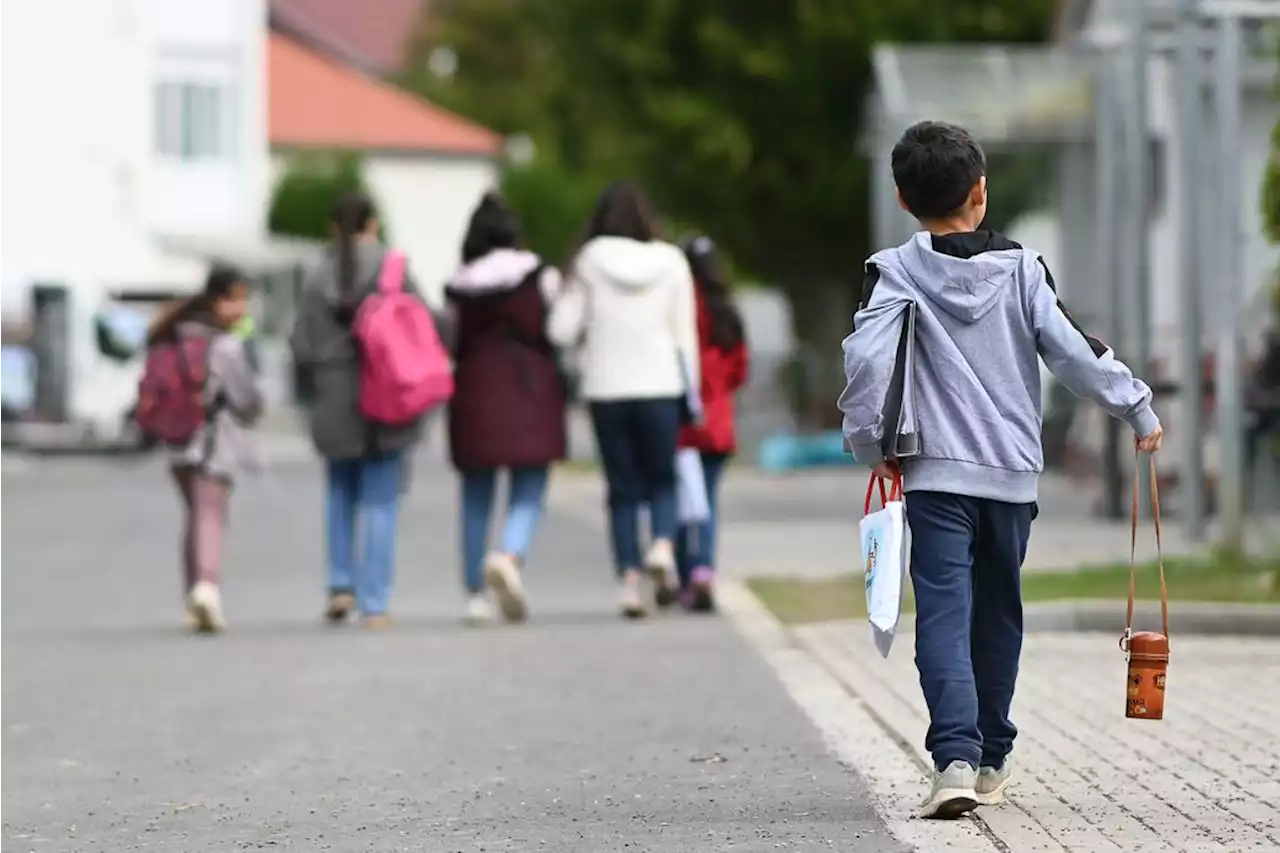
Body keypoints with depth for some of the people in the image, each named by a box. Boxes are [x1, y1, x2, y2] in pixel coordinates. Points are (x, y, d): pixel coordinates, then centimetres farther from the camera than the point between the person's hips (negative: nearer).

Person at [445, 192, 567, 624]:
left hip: (475, 394, 2)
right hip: (529, 390, -2)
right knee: (528, 495, 0)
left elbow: (452, 345, 5)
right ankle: (509, 556, -30)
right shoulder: (540, 277, -2)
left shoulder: (457, 288, 1)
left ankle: (475, 595, 13)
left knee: (476, 500, 12)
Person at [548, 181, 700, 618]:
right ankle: (663, 545, -14)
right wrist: (690, 393, 9)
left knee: (623, 489, 8)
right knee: (661, 480, 14)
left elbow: (561, 331, -6)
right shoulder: (671, 262, 0)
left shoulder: (589, 261, -3)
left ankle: (630, 578, 0)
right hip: (661, 386, 0)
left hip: (606, 389, 0)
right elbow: (685, 334, 2)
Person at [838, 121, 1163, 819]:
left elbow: (866, 356, -17)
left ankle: (956, 757, -26)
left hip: (936, 474, -2)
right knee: (998, 615, 16)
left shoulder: (895, 272, -5)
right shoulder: (1022, 269, 0)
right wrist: (1138, 409, 12)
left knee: (943, 615, -8)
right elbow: (1074, 352, -1)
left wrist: (869, 441, -5)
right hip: (1012, 473, 2)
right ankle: (991, 761, 26)